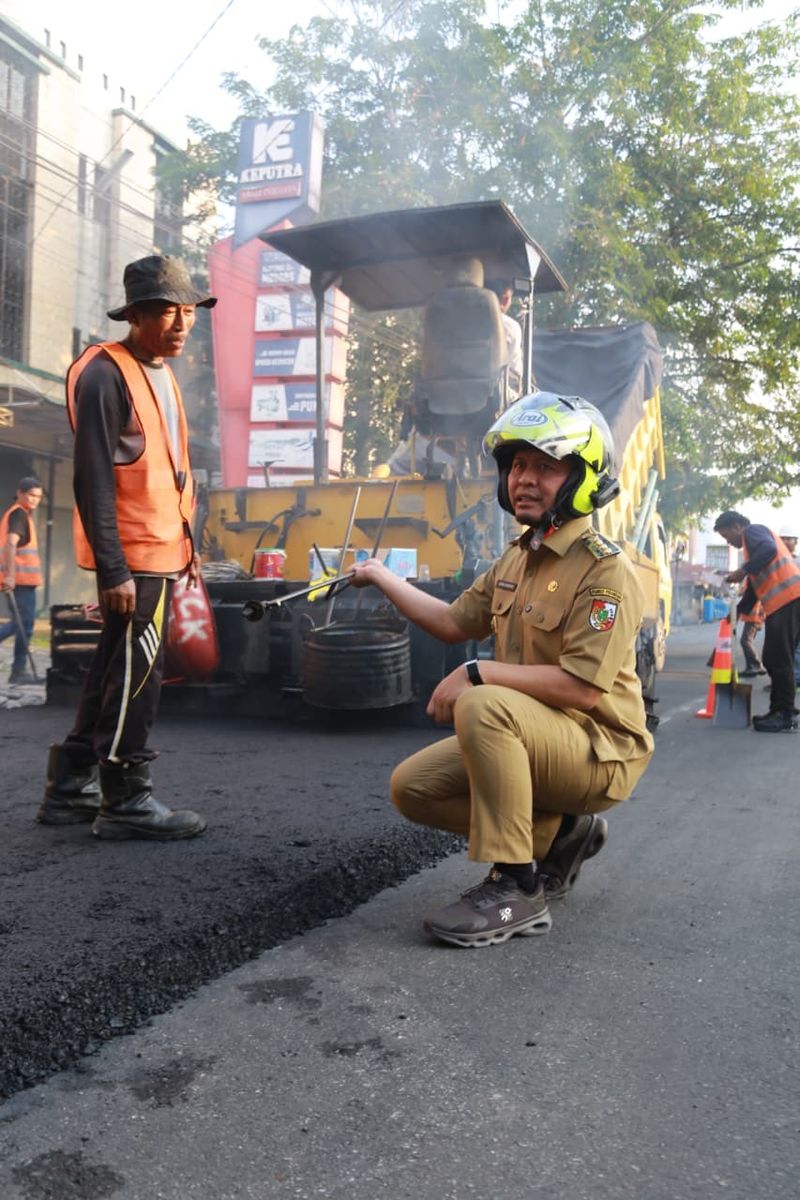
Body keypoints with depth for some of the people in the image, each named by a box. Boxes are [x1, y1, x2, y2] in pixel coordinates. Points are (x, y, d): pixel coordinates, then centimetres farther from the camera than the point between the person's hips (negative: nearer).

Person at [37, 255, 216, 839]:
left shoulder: (163, 376, 17)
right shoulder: (105, 374, -11)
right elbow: (93, 479, -17)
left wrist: (185, 546, 18)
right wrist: (112, 568, -22)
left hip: (160, 551, 9)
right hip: (132, 556, -9)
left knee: (116, 672, 14)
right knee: (135, 675, -4)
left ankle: (70, 790, 24)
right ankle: (127, 801, 8)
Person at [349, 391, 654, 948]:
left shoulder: (604, 569, -18)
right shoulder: (518, 558, 9)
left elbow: (584, 687, -26)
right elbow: (455, 623, 19)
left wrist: (478, 674, -25)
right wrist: (381, 577, 20)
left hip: (601, 751, -9)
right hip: (535, 740, 9)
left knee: (482, 705, -34)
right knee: (412, 786, 2)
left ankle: (516, 889, -22)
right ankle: (559, 833, 10)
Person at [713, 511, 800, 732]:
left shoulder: (753, 530, 1)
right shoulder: (752, 540, 30)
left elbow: (770, 550, -22)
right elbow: (754, 585, 30)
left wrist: (743, 571, -15)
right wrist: (739, 610, 26)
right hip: (781, 603, 10)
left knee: (779, 660, -9)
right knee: (774, 659, 12)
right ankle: (778, 711, 17)